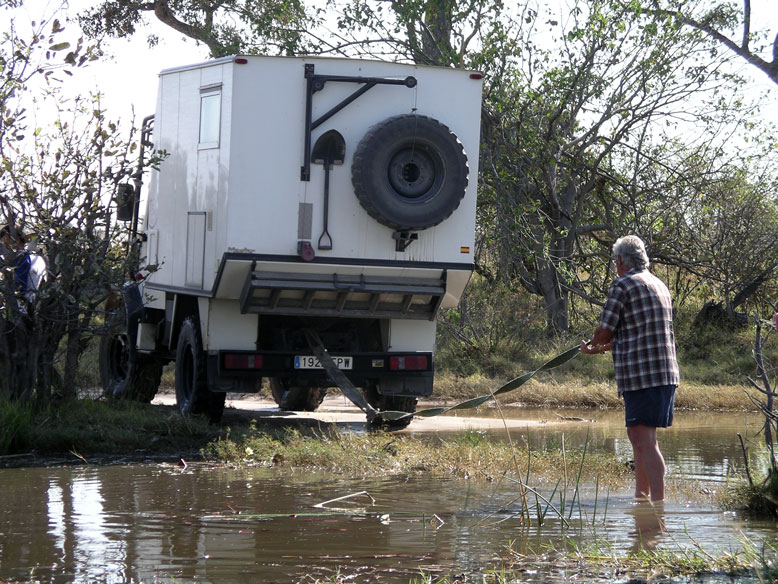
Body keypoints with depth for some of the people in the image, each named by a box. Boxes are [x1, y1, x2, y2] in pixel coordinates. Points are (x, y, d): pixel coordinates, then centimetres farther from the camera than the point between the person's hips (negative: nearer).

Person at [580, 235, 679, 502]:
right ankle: (642, 495, 25)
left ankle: (658, 500, -17)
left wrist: (593, 344, 16)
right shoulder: (659, 285, 20)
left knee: (644, 440, -11)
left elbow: (604, 332, -7)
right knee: (638, 435, 19)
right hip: (666, 372, 9)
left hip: (641, 375, -9)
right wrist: (599, 349, 34)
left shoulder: (622, 286, -7)